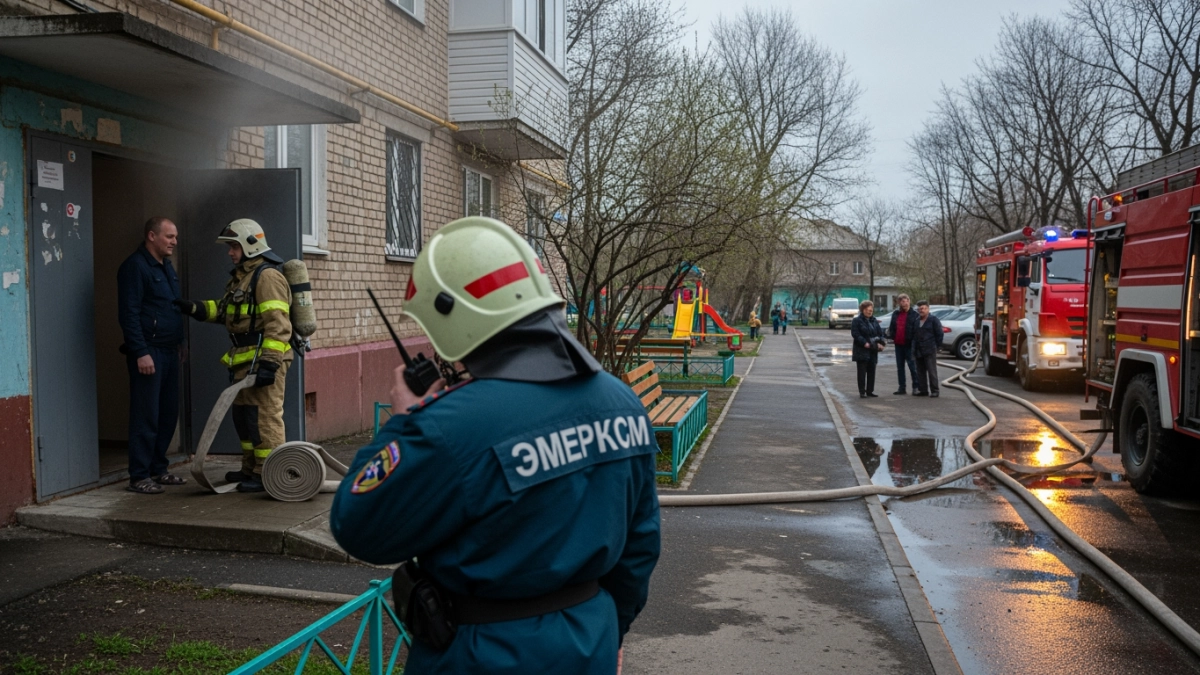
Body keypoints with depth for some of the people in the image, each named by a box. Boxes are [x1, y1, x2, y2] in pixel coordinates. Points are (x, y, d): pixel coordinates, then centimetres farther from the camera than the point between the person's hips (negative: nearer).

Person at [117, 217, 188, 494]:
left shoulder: (166, 267, 17)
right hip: (148, 353, -9)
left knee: (168, 414, 11)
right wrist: (141, 352, -20)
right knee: (147, 417, -5)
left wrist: (179, 342, 20)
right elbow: (129, 314, -16)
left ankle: (158, 469, 21)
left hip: (169, 352, 9)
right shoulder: (135, 266, -10)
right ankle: (139, 477, 2)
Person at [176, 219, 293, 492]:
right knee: (243, 415, 17)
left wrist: (269, 362, -28)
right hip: (244, 360, 11)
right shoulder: (240, 277, 20)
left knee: (264, 417, -8)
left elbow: (278, 325, -22)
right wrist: (195, 307, 10)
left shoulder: (267, 277, -15)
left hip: (264, 359, -11)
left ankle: (268, 474, -3)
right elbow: (224, 309, 26)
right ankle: (251, 469, 28)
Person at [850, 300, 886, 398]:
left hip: (872, 350, 6)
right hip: (861, 350, -6)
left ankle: (870, 391, 16)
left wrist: (880, 343, -6)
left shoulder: (874, 321, 14)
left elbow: (880, 333, 12)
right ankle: (862, 392, 0)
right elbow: (855, 334, -12)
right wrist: (864, 343, -21)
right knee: (862, 372, -3)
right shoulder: (857, 321, -4)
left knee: (871, 371, 8)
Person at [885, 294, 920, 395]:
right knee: (900, 367, 9)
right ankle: (902, 388, 16)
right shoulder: (895, 314, 11)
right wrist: (891, 336, -2)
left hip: (909, 345, -6)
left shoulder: (914, 314, -4)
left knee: (912, 366, -2)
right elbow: (892, 327, 15)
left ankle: (916, 387, 5)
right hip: (898, 344, 6)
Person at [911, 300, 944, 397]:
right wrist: (914, 348, 13)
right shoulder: (916, 321, 15)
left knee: (932, 371, -7)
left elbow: (939, 334, -3)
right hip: (918, 351, 7)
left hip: (930, 350, -6)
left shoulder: (933, 320, -3)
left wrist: (938, 346, -3)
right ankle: (922, 390, 16)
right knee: (920, 371, 9)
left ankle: (934, 391, -4)